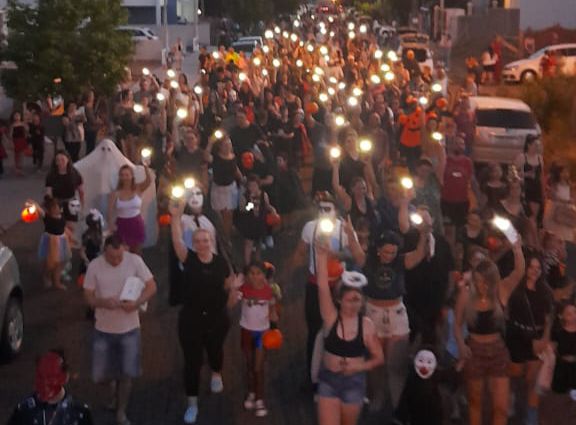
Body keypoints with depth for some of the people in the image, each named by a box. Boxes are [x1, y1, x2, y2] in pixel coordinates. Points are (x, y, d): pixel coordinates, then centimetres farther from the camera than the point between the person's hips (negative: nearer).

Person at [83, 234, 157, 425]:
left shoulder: (135, 261, -13)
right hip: (103, 329, 1)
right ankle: (115, 387, 42)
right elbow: (88, 297, -6)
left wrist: (137, 302, -26)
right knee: (101, 377, 7)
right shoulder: (94, 266, -12)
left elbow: (151, 286, -8)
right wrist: (103, 302, -28)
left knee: (126, 375, 4)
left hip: (129, 329, -1)